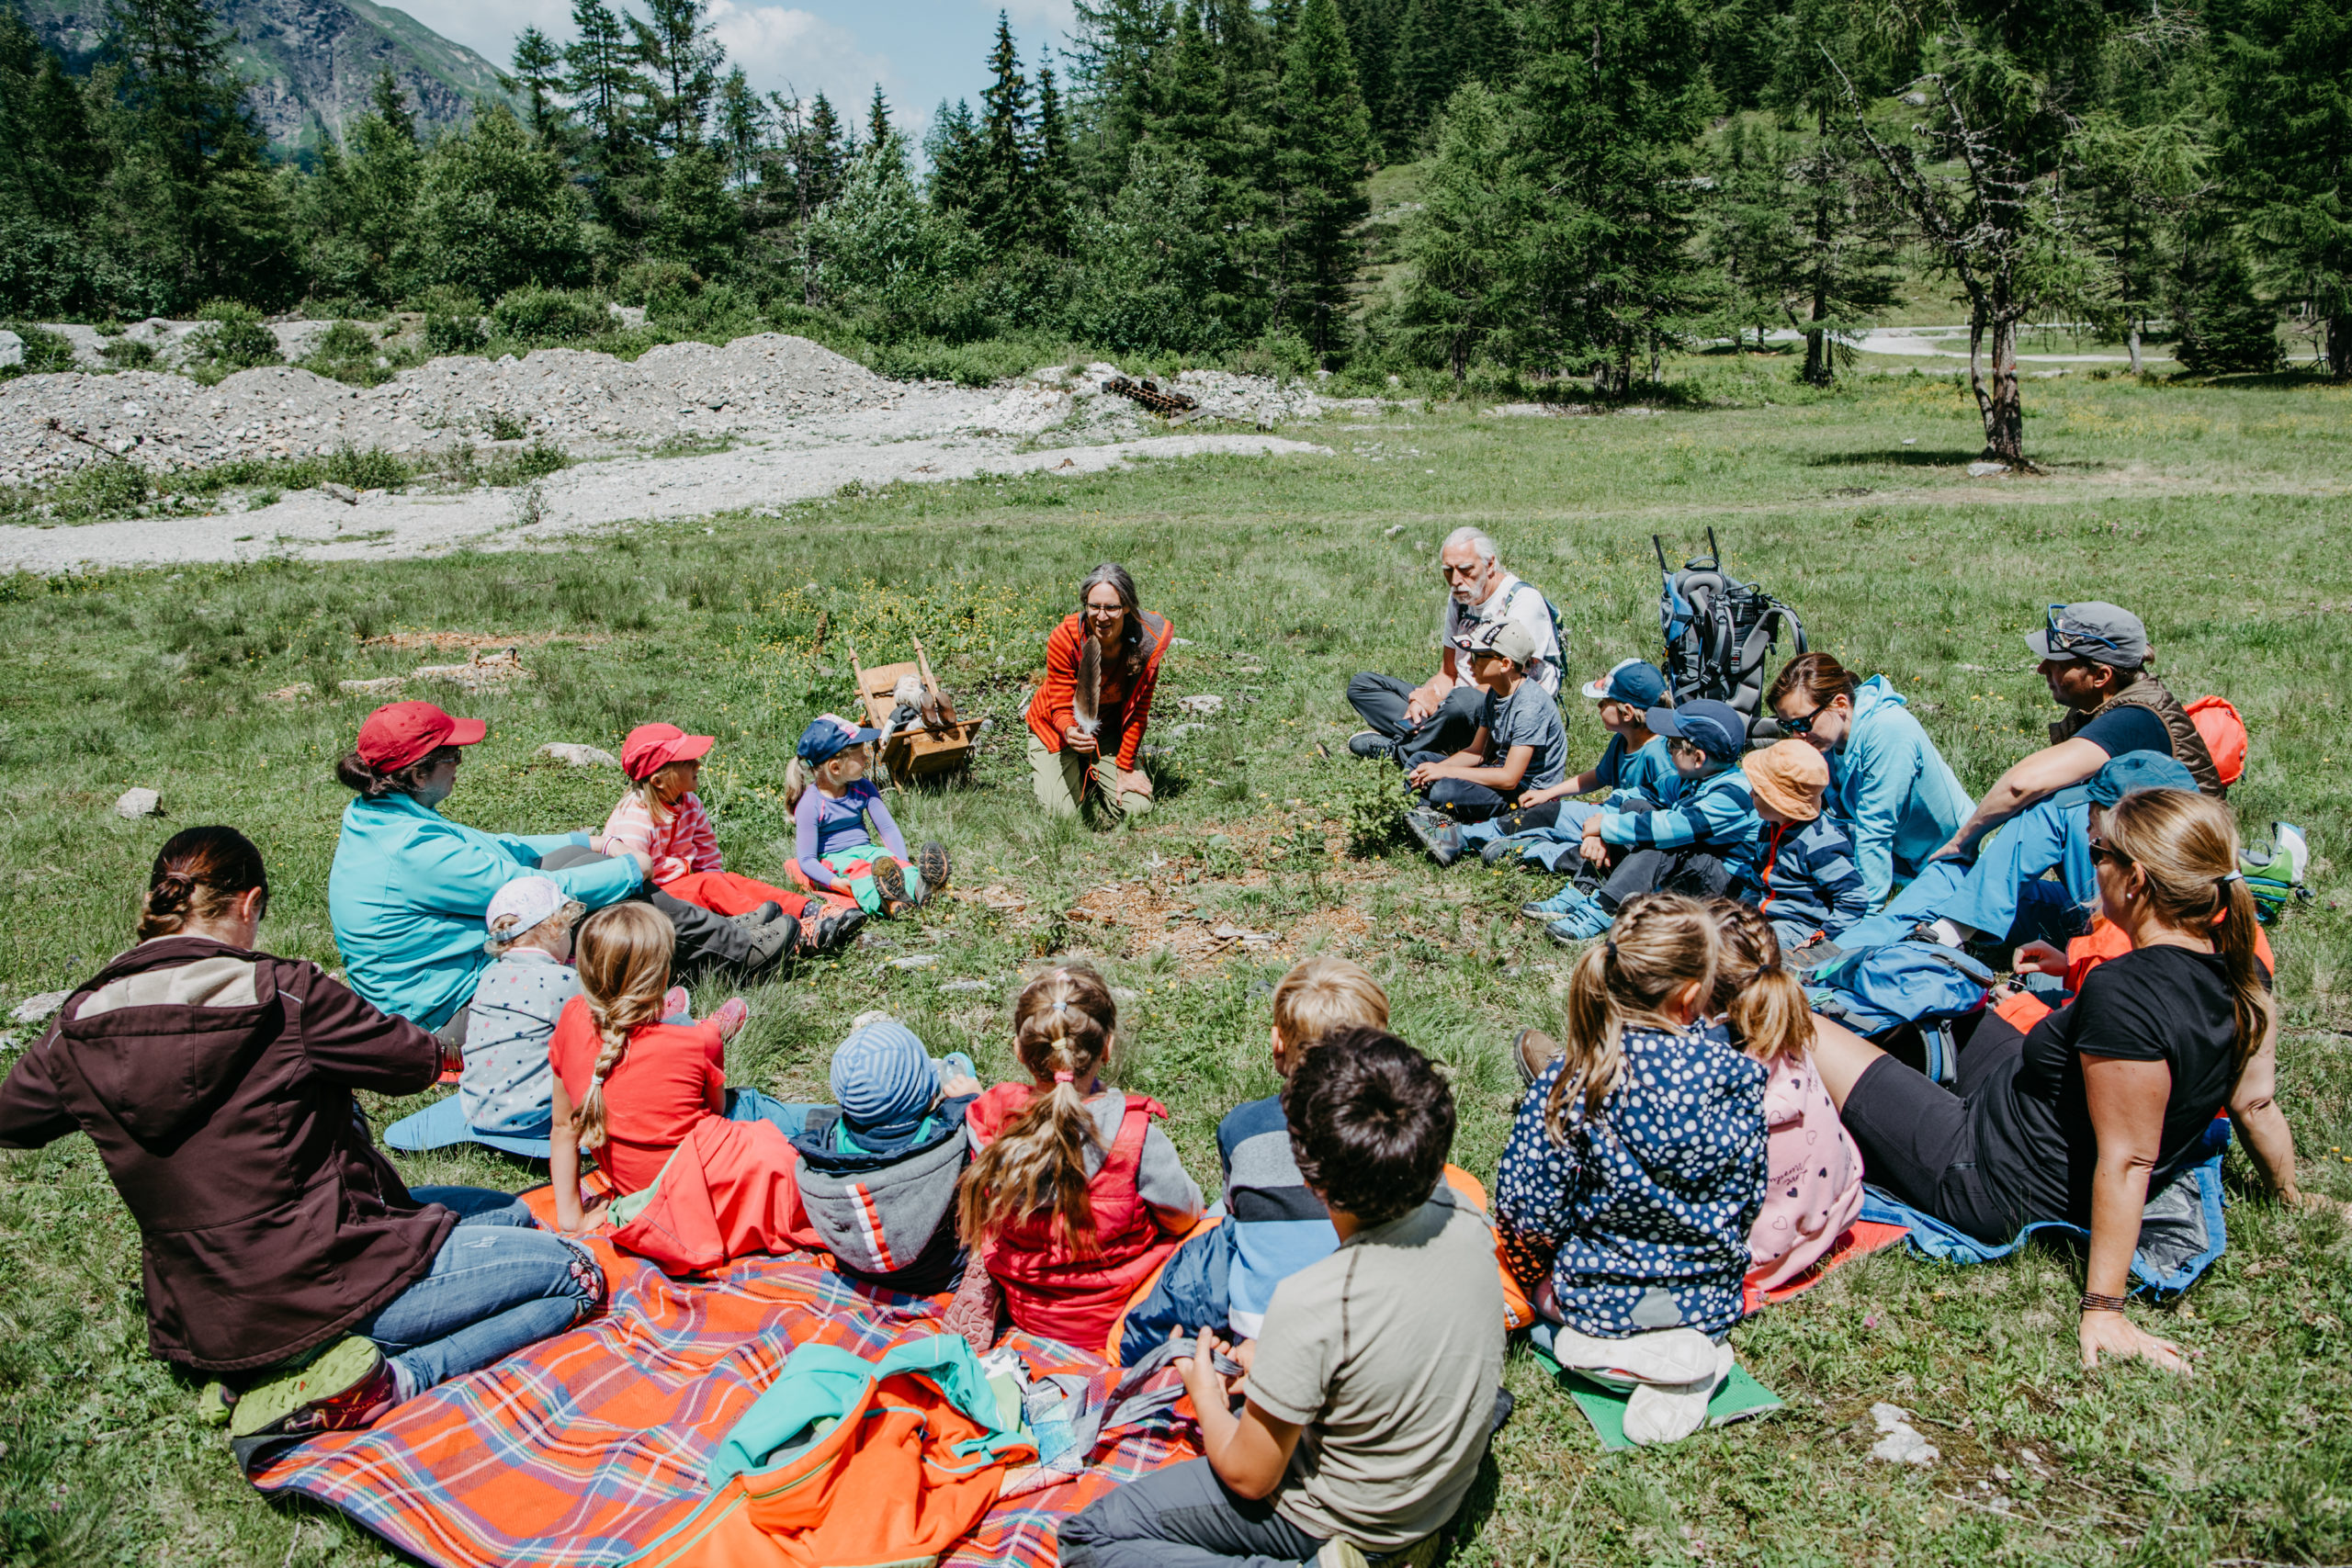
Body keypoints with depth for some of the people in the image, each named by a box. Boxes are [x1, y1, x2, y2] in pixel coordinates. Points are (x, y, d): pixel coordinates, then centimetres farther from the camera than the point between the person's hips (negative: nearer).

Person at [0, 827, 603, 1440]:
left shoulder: (80, 1026, -3)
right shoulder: (285, 997, -20)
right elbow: (418, 1061, -6)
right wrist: (446, 1053, 17)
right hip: (313, 1288, -8)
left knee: (510, 1214, 23)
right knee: (575, 1277, 2)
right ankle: (387, 1380, -11)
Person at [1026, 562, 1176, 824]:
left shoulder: (1146, 643, -23)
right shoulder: (1064, 638, -29)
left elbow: (1138, 710, -13)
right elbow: (1060, 706, -23)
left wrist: (1125, 767, -12)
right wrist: (1069, 732, -47)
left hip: (1108, 728, 2)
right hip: (1058, 727, -2)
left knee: (1136, 808, -11)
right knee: (1063, 812, -16)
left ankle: (1090, 774, 21)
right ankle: (1041, 774, 20)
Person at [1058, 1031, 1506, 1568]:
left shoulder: (1313, 1306, -37)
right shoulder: (1463, 1216, -17)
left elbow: (1250, 1478, -19)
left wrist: (1204, 1393, 0)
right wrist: (1276, 1361, 7)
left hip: (1344, 1520, -7)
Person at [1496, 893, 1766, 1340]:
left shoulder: (1571, 1080, -26)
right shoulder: (1739, 1078, -21)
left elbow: (1534, 1213, -20)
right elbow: (1749, 1204, -6)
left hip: (1598, 1306, -3)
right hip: (1710, 1308, 3)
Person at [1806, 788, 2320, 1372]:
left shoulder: (2121, 995, -34)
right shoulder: (2242, 971, -9)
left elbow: (2126, 1162, -30)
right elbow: (2256, 1104, 3)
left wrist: (2103, 1310, -23)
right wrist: (2291, 1194, 22)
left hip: (1986, 1186, -9)